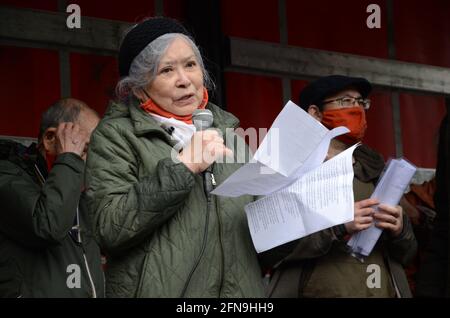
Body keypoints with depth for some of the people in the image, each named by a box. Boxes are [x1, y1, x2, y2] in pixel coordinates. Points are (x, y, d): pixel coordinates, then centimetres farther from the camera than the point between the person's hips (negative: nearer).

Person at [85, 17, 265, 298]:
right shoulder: (116, 135, -5)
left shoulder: (225, 128, 11)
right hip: (162, 289, -5)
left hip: (243, 289, 5)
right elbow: (109, 229, -18)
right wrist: (181, 167, -21)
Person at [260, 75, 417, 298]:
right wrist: (337, 226, -25)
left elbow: (407, 254, 12)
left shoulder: (375, 171, 9)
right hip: (316, 291, -5)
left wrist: (400, 230, -9)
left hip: (386, 290, 5)